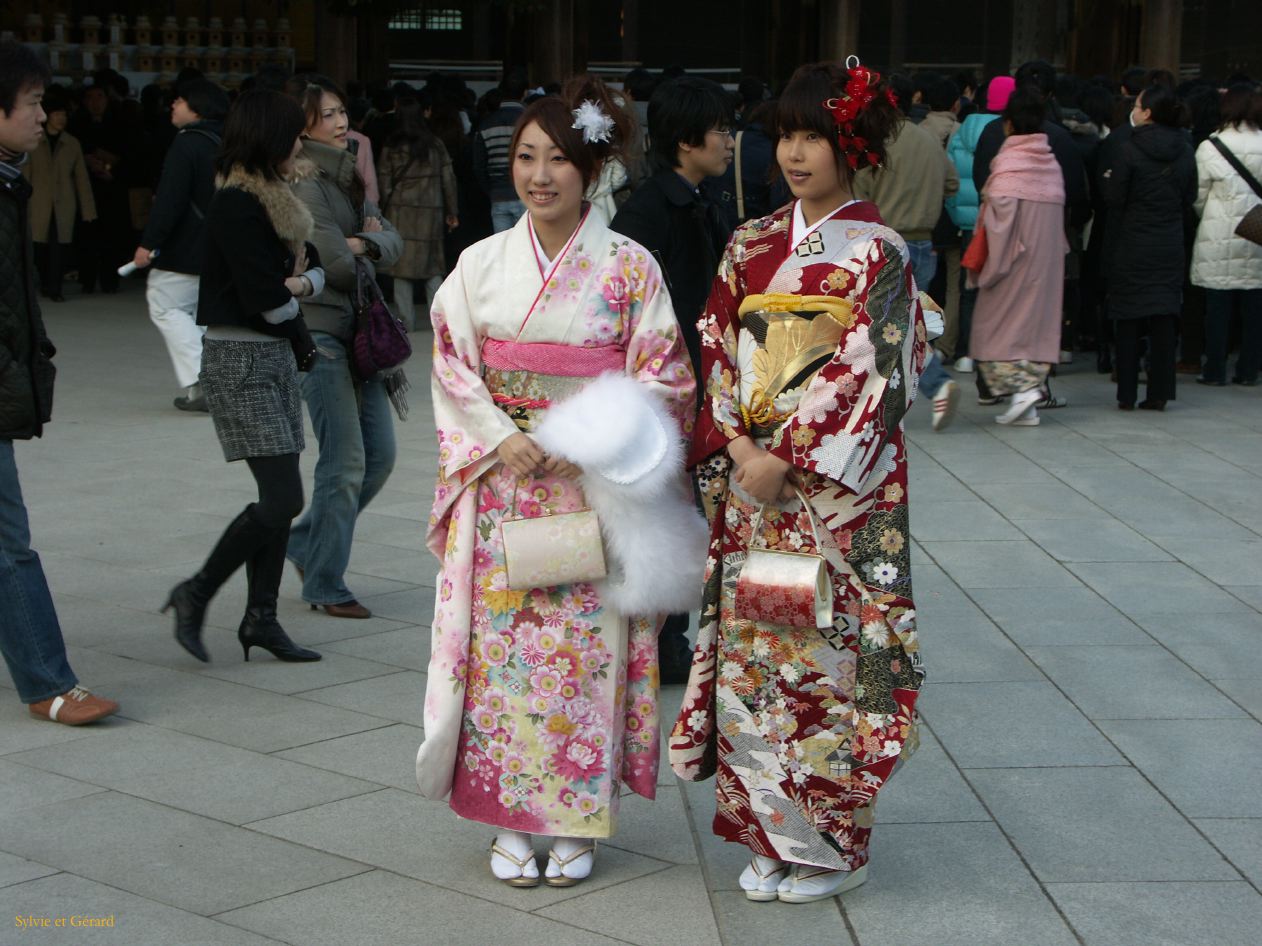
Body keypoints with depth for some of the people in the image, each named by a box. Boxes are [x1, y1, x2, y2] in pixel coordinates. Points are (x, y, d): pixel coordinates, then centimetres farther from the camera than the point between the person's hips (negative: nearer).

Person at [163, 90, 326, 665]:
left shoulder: (273, 201, 15)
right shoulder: (237, 205, -16)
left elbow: (314, 266, 15)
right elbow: (264, 299, -18)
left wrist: (300, 283, -8)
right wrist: (303, 342, -1)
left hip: (276, 357, 9)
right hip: (241, 361, -9)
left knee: (279, 498, 8)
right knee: (282, 499, -11)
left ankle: (261, 617, 14)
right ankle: (196, 594, 3)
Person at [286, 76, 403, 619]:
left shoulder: (345, 177, 14)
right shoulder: (304, 184, -13)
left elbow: (393, 243, 7)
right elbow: (337, 265, -19)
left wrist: (365, 244, -14)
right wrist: (365, 251, 1)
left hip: (357, 330, 9)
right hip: (319, 333, -9)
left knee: (380, 455, 9)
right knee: (346, 461, -7)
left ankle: (307, 543, 26)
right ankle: (324, 585, 5)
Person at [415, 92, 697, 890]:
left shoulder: (630, 269, -3)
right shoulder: (481, 264, 5)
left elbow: (662, 379, -4)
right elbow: (453, 372, 5)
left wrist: (583, 444, -16)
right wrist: (503, 440, -11)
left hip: (593, 488, -2)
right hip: (501, 488, 2)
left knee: (585, 648, 1)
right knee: (502, 641, 3)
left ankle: (579, 821, 15)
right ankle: (511, 819, 16)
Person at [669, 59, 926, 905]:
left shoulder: (876, 254, -6)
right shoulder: (752, 246, 9)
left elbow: (871, 376, -13)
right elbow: (721, 358, 9)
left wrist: (786, 457, -16)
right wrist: (737, 448, -5)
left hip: (836, 492, -5)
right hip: (750, 485, 5)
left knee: (827, 654, 0)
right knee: (749, 651, 7)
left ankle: (833, 847, 15)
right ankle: (773, 834, 20)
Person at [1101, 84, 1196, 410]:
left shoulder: (1131, 150, -12)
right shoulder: (1185, 152, 2)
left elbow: (1114, 199, -10)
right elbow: (1189, 201, 7)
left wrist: (1108, 180, 9)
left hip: (1134, 246, -3)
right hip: (1171, 246, 4)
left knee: (1128, 317, 4)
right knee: (1165, 316, 6)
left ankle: (1127, 393, 5)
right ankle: (1159, 392, 6)